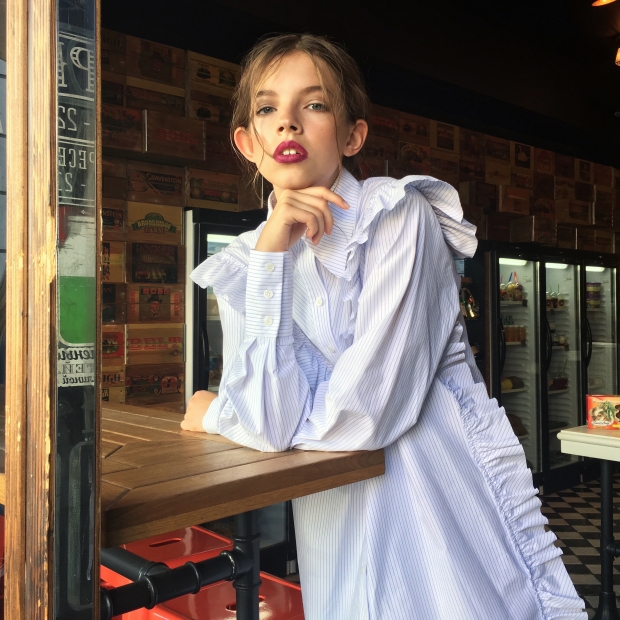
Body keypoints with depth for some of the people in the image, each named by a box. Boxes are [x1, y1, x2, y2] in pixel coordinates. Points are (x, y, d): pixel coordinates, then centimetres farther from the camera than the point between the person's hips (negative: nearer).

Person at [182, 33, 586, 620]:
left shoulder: (399, 217, -12)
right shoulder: (241, 264, 1)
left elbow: (361, 416, -20)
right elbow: (268, 423, -13)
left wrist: (215, 414, -5)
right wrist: (273, 254, -17)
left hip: (449, 504, -3)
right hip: (341, 525, 4)